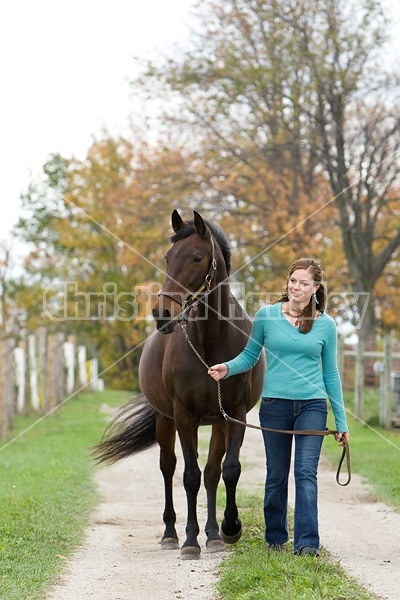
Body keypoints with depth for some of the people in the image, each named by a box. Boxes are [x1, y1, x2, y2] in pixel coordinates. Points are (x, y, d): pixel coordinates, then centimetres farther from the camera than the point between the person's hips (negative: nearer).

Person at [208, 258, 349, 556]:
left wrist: (341, 421, 8)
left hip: (312, 406, -1)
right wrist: (227, 368, -14)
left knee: (306, 472, -10)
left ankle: (308, 543, -12)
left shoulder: (326, 324, 2)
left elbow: (330, 374, 8)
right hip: (275, 405, 1)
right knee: (277, 475, 10)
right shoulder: (266, 316, 0)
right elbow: (249, 356, 8)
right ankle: (275, 537, 25)